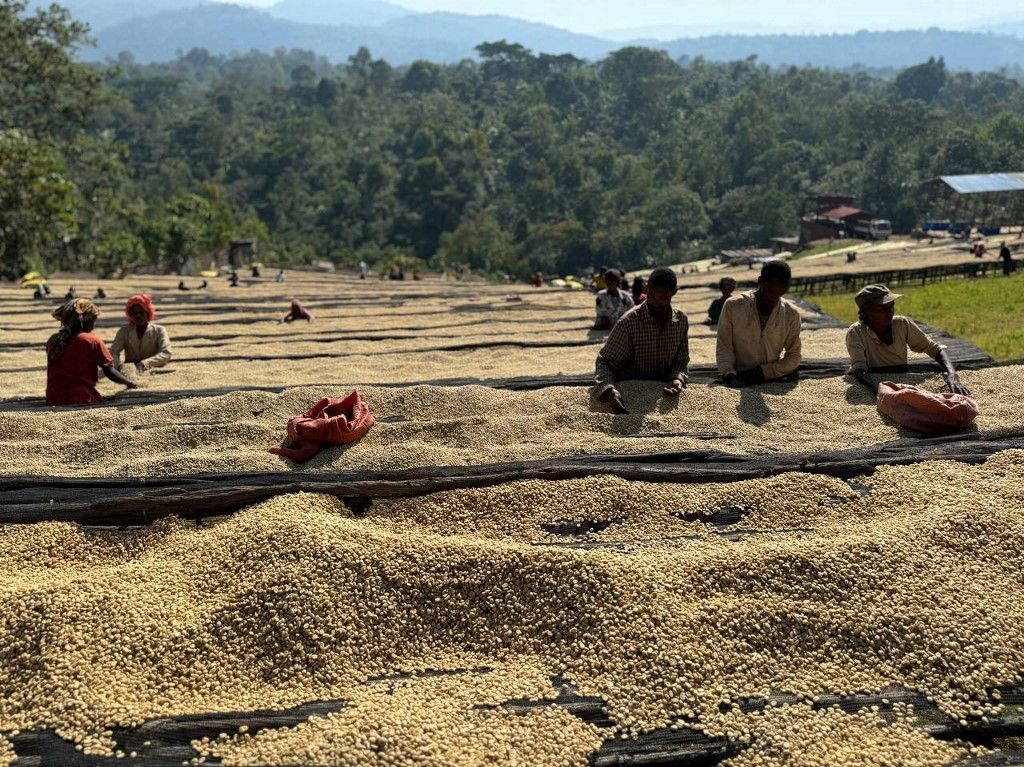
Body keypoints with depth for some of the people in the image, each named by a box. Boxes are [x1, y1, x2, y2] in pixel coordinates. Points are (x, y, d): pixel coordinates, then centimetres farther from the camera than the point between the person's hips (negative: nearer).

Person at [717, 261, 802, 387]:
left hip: (775, 380, 2)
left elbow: (793, 357, 5)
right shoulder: (733, 306, -1)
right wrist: (729, 374, -17)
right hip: (740, 382, -2)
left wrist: (763, 371, -9)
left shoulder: (791, 314, 3)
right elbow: (724, 347, 0)